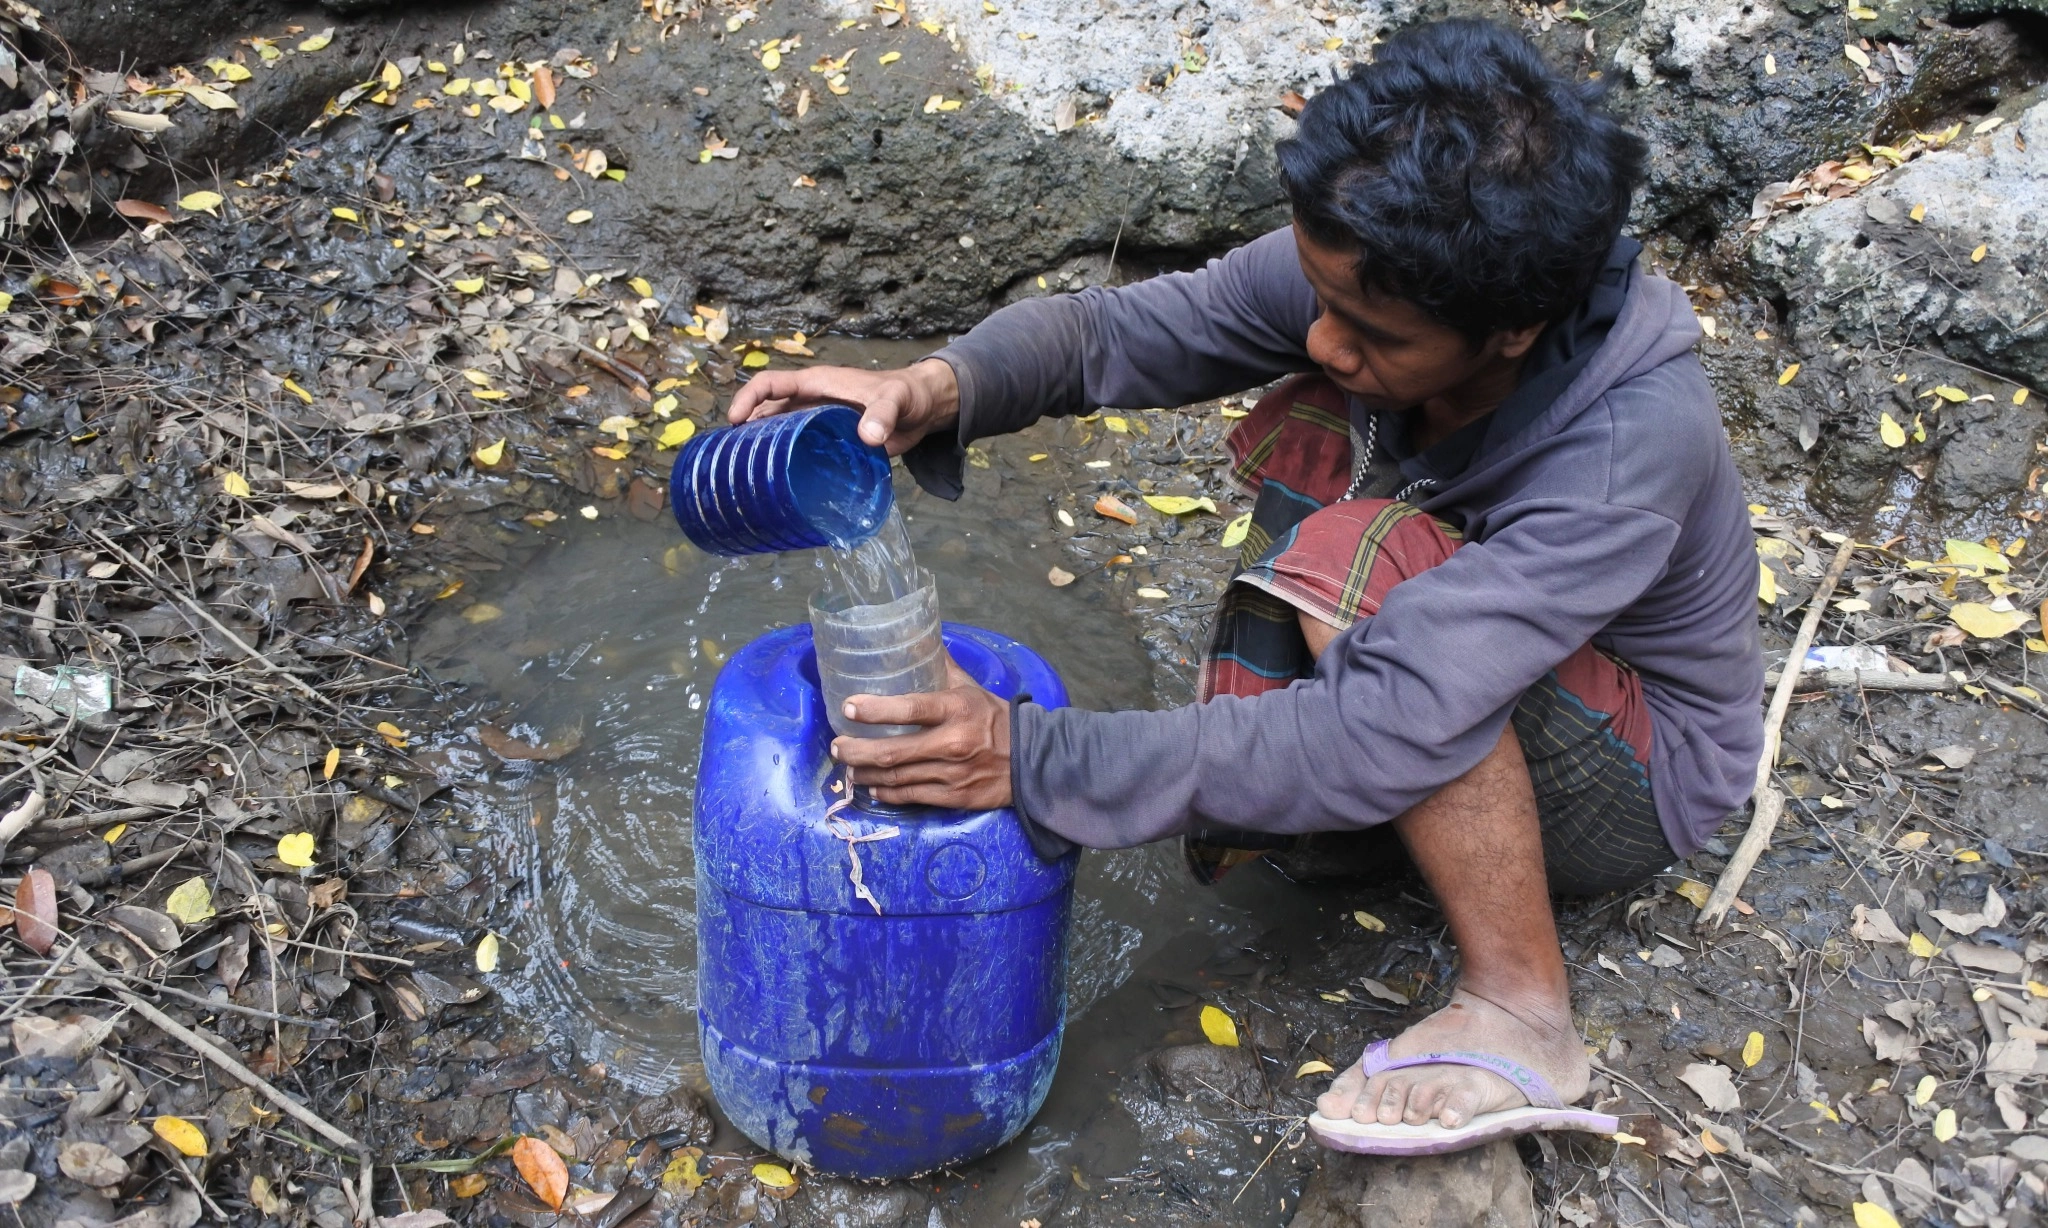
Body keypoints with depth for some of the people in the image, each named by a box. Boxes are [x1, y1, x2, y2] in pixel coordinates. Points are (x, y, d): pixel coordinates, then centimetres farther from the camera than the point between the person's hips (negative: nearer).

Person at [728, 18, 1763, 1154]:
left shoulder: (1634, 445, -37)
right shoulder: (1362, 274, -20)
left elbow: (1391, 732, -43)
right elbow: (1117, 330, -14)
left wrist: (1035, 759, -44)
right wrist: (934, 389, -35)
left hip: (1634, 782, -6)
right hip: (1480, 688, 6)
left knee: (1364, 554, -33)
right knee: (1306, 434, -13)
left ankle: (1520, 1019, -22)